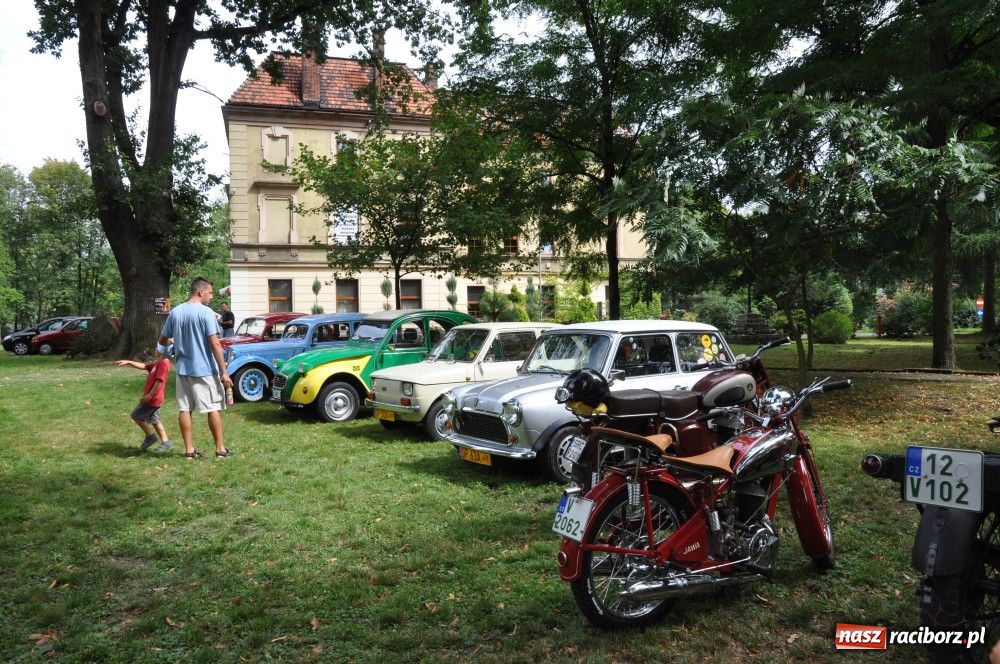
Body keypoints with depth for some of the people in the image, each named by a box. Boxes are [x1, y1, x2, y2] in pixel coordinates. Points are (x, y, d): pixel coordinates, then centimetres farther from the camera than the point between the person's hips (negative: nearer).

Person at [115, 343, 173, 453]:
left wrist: (149, 396, -23)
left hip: (153, 399, -10)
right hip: (153, 399, 10)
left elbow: (160, 380, -25)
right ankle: (165, 442, 14)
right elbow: (144, 366, 20)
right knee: (154, 420, 13)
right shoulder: (158, 362, 14)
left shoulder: (164, 363, -19)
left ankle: (150, 436, 9)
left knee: (136, 415, 1)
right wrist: (128, 362, 11)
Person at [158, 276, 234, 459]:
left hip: (183, 368, 6)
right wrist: (224, 372, -15)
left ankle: (189, 450, 12)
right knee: (213, 409, 2)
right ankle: (220, 449, 6)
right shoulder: (206, 312, -12)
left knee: (184, 409, 9)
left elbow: (162, 340, 14)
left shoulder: (175, 312, 6)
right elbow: (215, 344, -17)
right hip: (205, 369, -5)